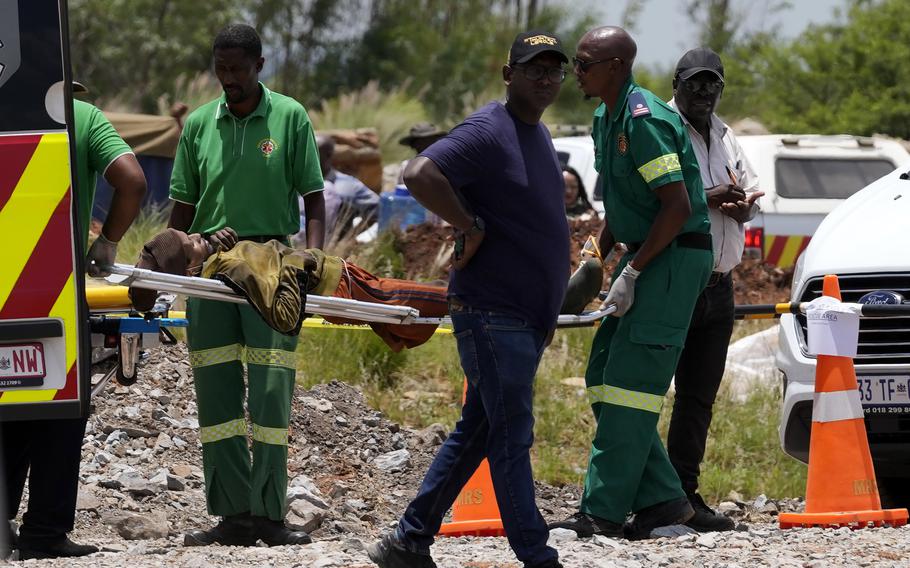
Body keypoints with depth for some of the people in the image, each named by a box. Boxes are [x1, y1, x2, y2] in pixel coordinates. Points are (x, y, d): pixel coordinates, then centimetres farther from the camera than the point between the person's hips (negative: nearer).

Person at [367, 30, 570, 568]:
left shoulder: (539, 135, 16)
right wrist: (470, 229, -22)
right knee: (512, 437, -7)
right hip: (492, 315, -10)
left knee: (476, 432, 12)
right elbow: (421, 175, -29)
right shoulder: (487, 132, -14)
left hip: (530, 316, 10)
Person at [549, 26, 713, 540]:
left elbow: (677, 206, -22)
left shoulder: (644, 120, -18)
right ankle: (661, 498, 10)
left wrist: (632, 271, -19)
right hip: (648, 256, 10)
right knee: (605, 377, 8)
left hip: (676, 259, -10)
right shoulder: (606, 120, 14)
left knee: (630, 382, -11)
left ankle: (603, 511, -10)